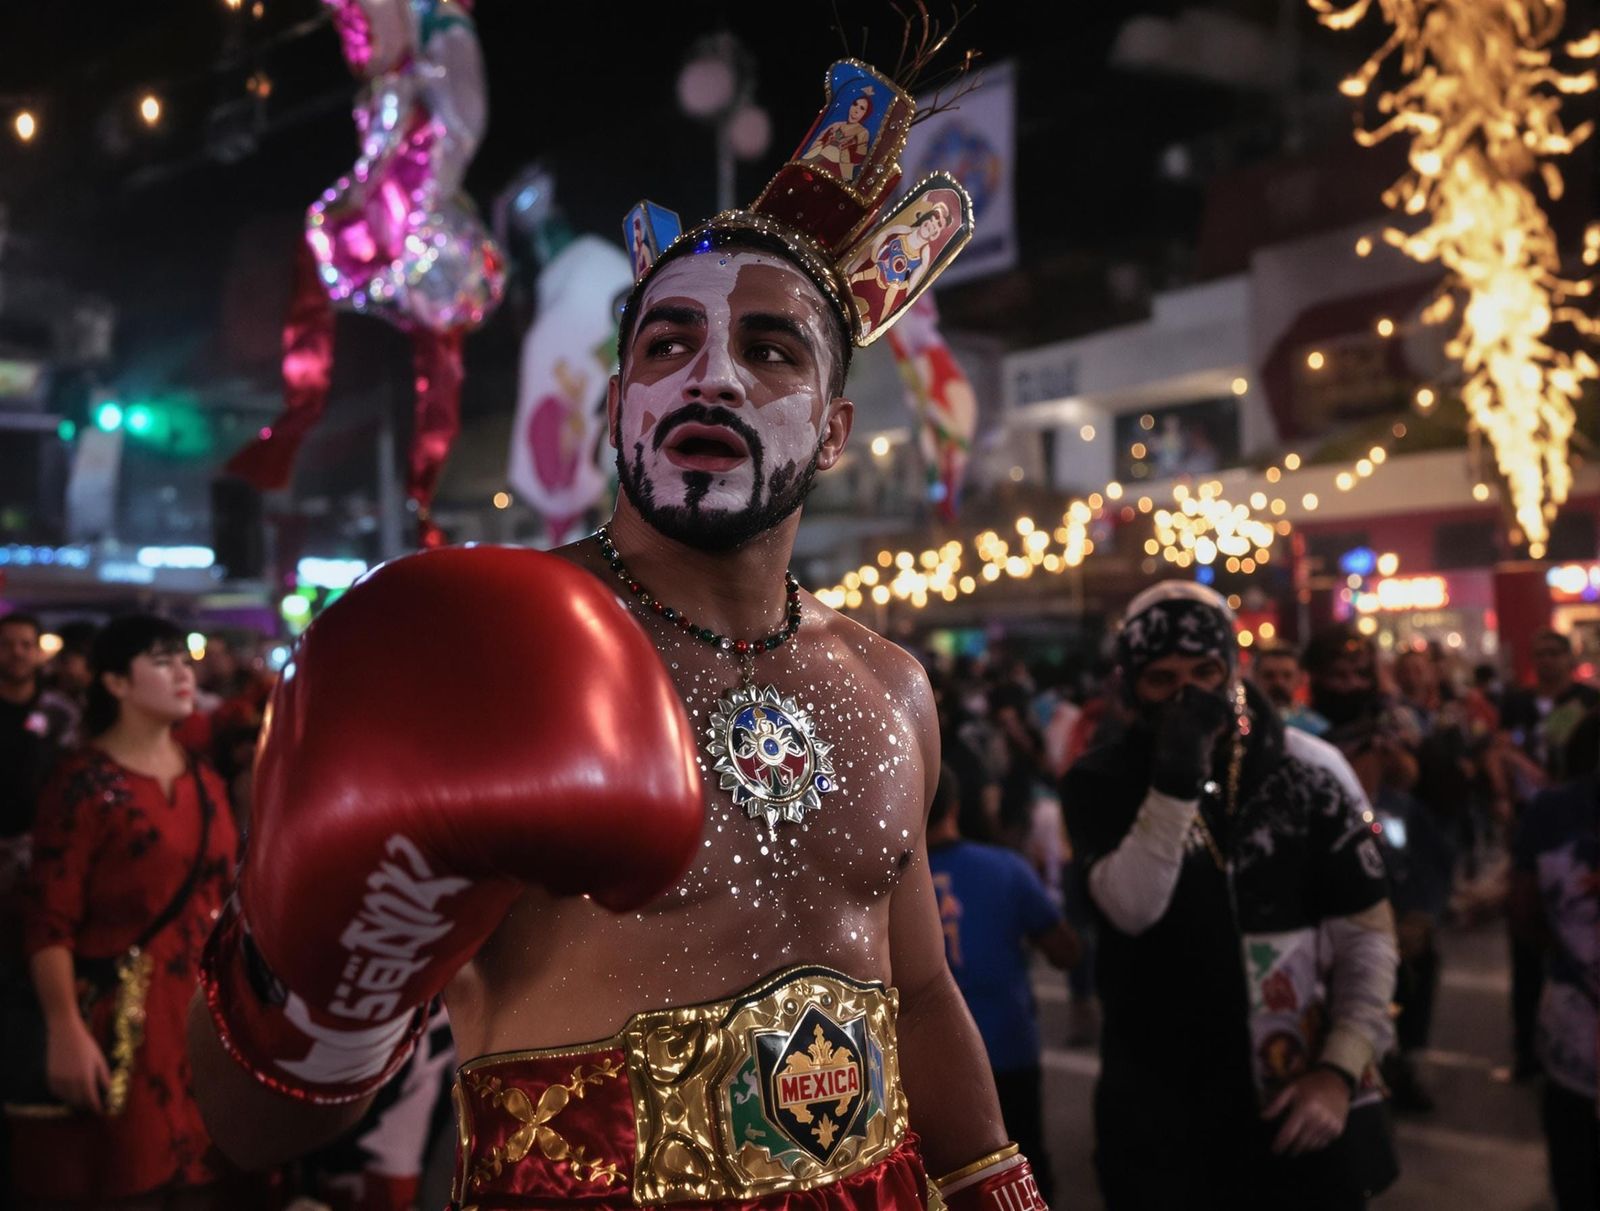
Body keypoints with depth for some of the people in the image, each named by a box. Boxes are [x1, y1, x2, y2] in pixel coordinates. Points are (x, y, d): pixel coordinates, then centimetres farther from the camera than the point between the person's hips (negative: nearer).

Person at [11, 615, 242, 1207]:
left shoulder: (205, 782, 12)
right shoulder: (84, 783, -8)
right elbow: (50, 920, -14)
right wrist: (66, 1032, -21)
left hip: (206, 1012, 6)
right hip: (121, 1016, -6)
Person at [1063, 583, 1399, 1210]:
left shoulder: (1304, 772, -3)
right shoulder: (1102, 784, -4)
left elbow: (1368, 934, -1)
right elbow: (1132, 908, -21)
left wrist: (1341, 1068, -10)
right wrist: (1176, 780, -29)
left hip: (1298, 1100, 1)